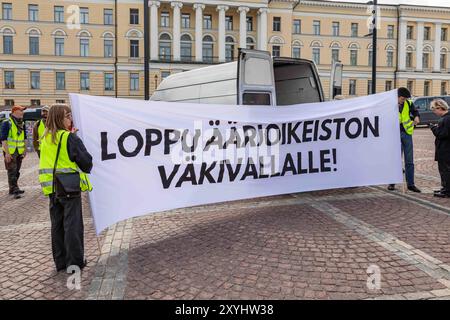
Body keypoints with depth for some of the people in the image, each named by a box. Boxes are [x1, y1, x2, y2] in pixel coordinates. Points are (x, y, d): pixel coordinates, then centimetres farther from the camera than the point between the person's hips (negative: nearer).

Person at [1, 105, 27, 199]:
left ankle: (13, 188, 24)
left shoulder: (22, 124, 12)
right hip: (10, 152, -7)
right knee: (12, 171, -6)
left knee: (17, 171, 13)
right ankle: (15, 191, -7)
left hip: (19, 152, 7)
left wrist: (25, 150, 16)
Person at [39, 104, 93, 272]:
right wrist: (86, 170, 9)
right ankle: (75, 262, 10)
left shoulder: (45, 138, 7)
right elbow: (86, 161, -12)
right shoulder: (70, 138, -13)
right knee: (73, 225, 3)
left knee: (57, 225, 14)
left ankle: (60, 261, 23)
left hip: (51, 188, 6)